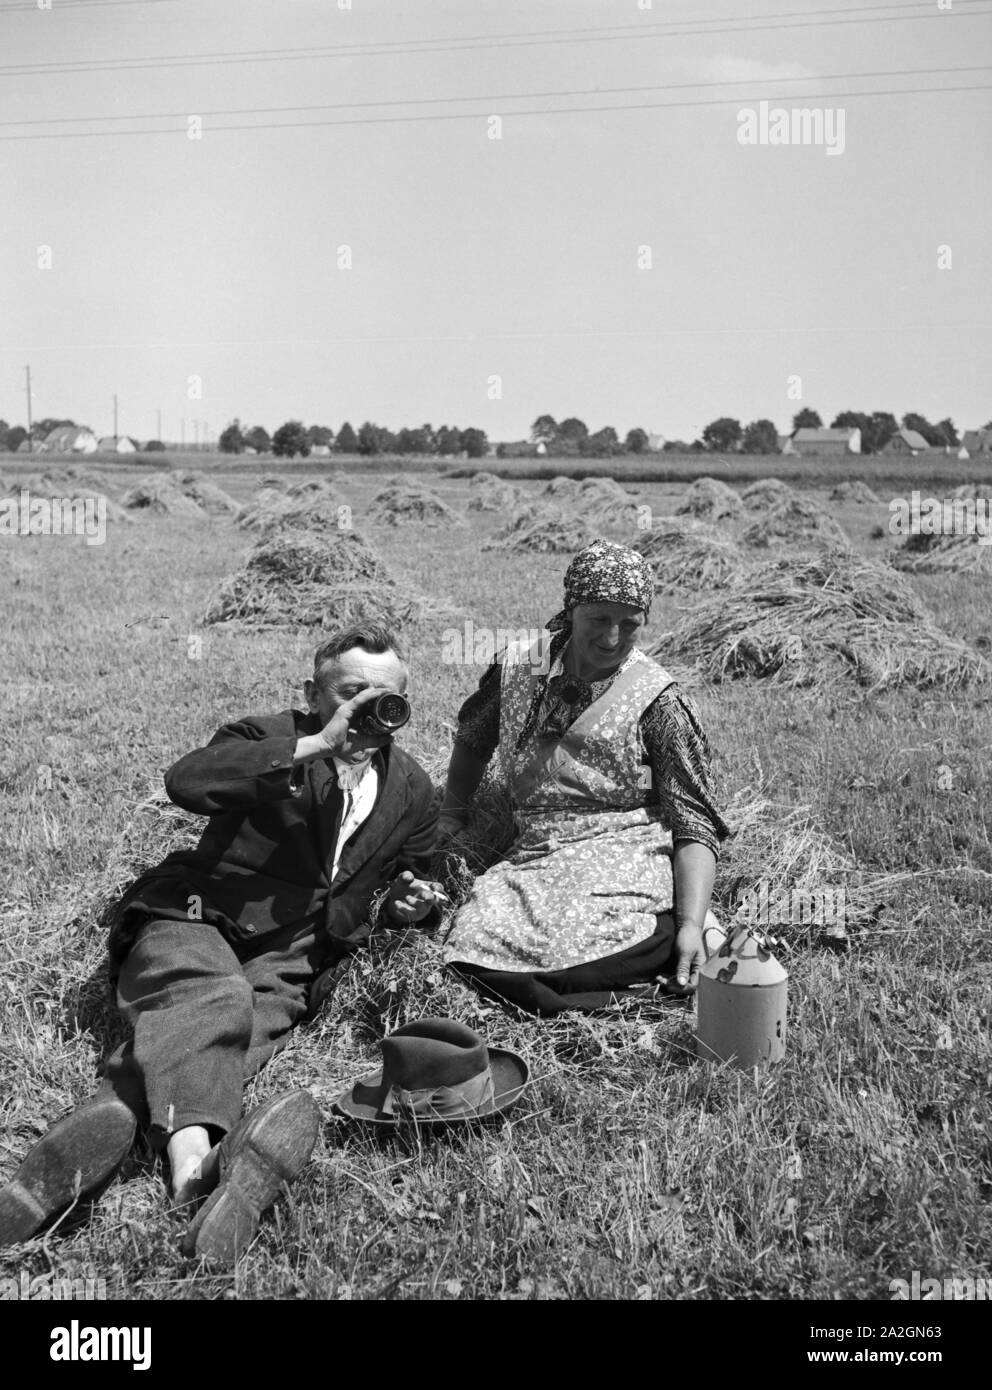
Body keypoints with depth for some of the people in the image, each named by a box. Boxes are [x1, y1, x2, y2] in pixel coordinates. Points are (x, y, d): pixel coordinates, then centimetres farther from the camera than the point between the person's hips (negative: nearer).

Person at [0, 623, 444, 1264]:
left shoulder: (415, 791, 13)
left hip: (287, 966, 3)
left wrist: (414, 903, 2)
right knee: (213, 999, -37)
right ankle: (190, 1151, -58)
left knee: (237, 1027, -30)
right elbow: (186, 782, -22)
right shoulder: (268, 736, -1)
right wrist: (316, 745, -24)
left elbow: (414, 883, 29)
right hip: (195, 922, -3)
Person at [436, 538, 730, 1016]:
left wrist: (691, 924, -18)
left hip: (626, 864, -4)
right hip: (527, 861, 4)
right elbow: (472, 737, 31)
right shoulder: (519, 668, 9)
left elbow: (694, 823, -4)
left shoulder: (659, 702, 0)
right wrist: (452, 818, 21)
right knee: (464, 951, -26)